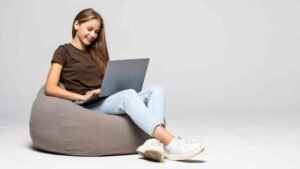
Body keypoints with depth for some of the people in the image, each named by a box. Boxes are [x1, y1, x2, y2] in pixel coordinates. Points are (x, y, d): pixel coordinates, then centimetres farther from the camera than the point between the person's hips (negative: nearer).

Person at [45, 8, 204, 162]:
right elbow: (50, 88, -5)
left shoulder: (95, 53, 28)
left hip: (107, 101, 7)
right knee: (129, 94, -36)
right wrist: (82, 97, -16)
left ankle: (153, 141, -45)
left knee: (156, 90, -17)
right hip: (87, 107, -6)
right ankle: (171, 143, -51)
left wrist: (118, 87, -1)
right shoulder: (63, 51, 7)